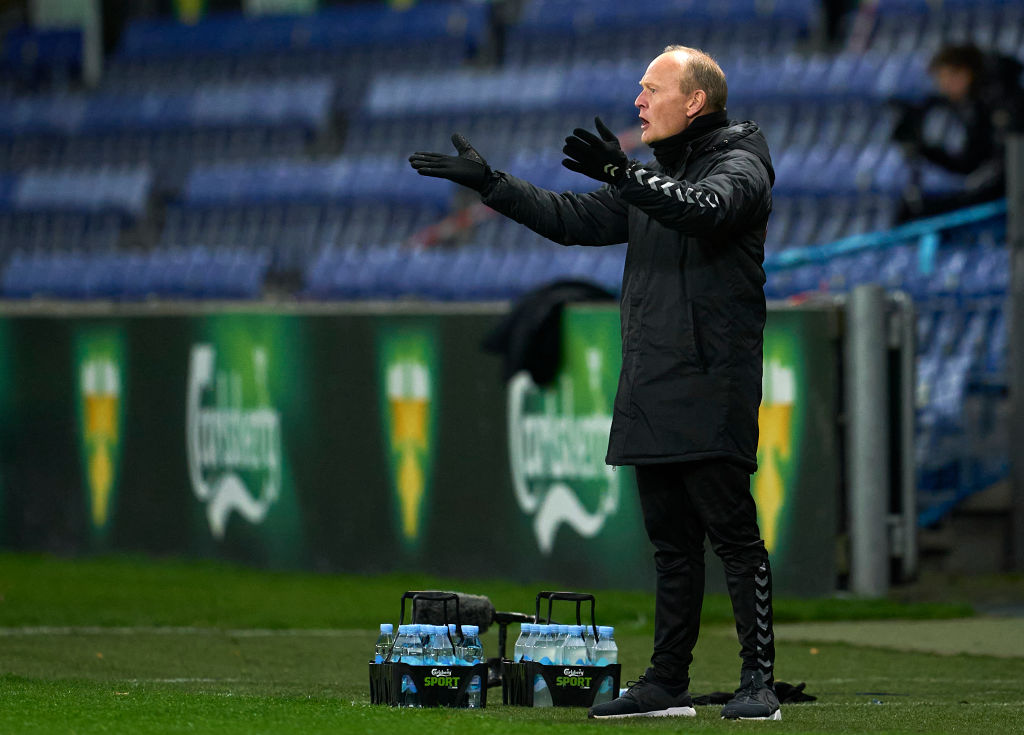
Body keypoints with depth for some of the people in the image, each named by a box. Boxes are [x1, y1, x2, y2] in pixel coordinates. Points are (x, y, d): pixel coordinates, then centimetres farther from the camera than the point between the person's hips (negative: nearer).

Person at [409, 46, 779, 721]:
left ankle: (758, 682, -9)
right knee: (671, 541, 10)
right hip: (651, 396, 8)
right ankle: (668, 682, 12)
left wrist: (623, 176, -36)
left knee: (733, 533, -9)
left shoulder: (741, 166, -4)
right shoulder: (654, 180, 21)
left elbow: (706, 209, -26)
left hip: (712, 395, -8)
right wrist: (489, 182, 19)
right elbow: (574, 219, 24)